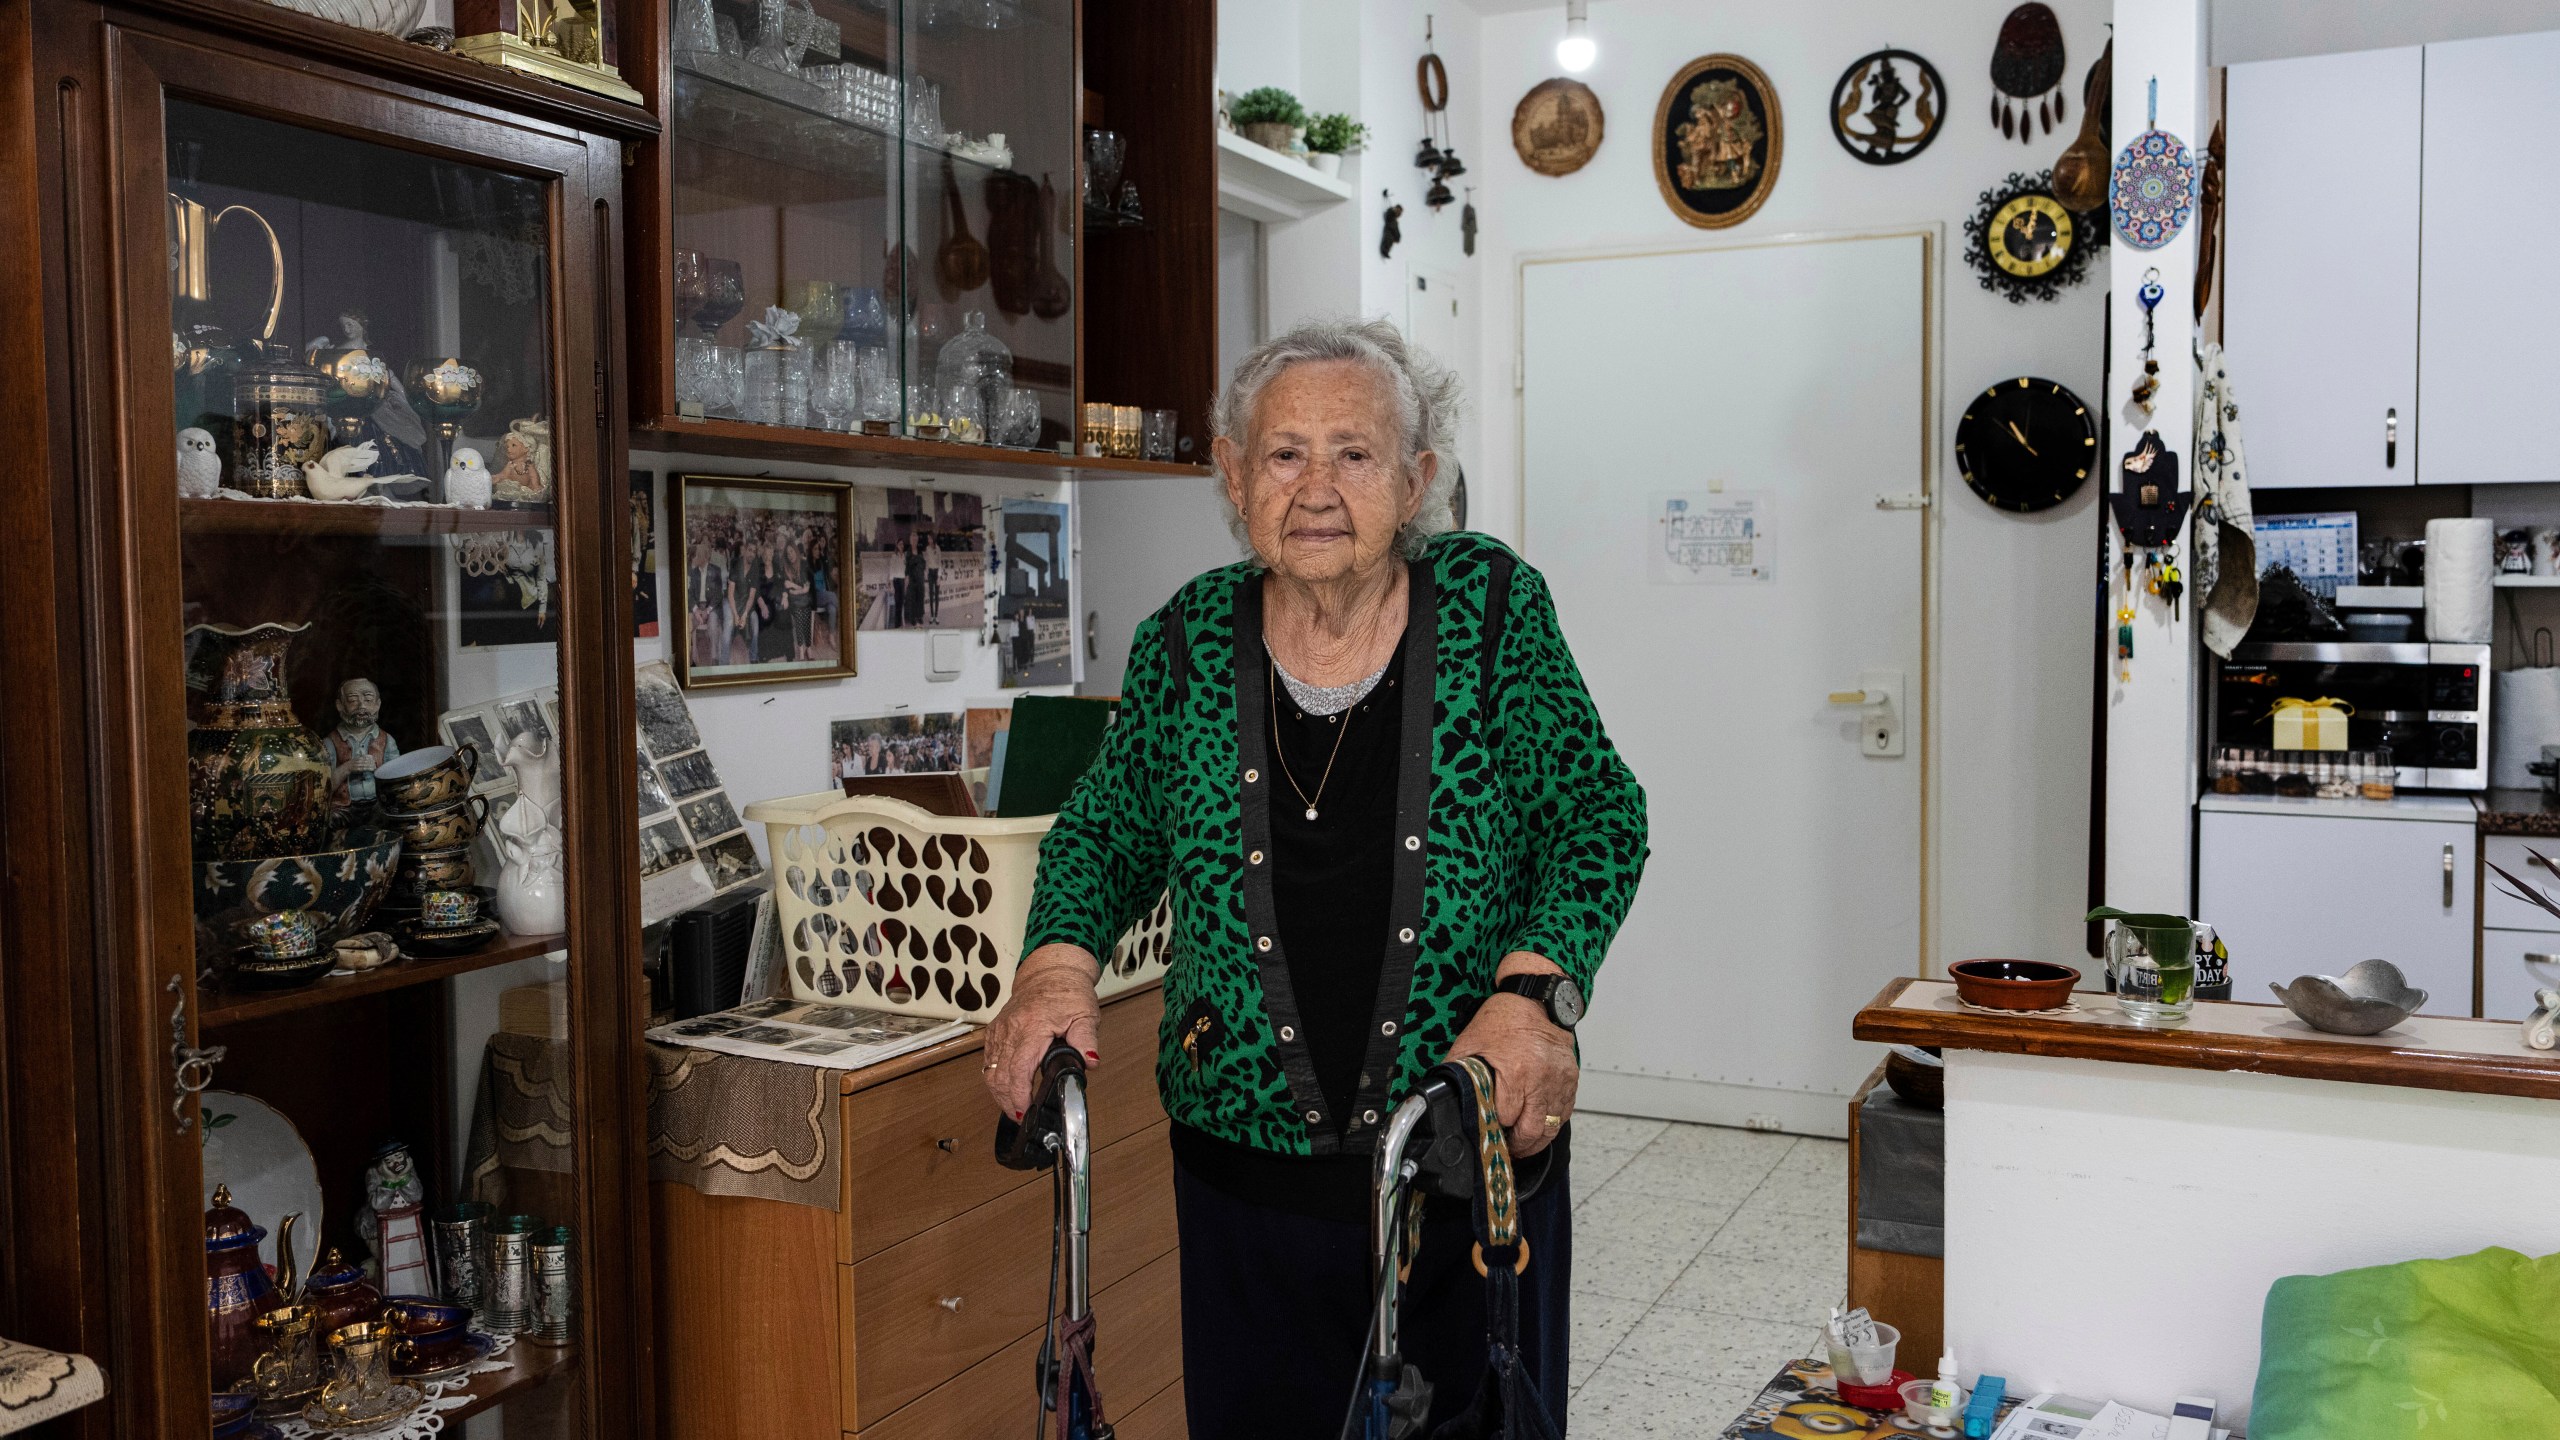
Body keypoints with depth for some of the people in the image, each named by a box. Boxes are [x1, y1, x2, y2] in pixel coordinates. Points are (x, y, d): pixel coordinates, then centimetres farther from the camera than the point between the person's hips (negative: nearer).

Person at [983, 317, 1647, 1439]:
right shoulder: (1188, 642, -1)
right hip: (1250, 1168, 1)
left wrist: (1536, 990, -22)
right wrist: (1058, 960, -11)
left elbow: (1598, 814, -6)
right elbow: (1106, 834, 9)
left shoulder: (1490, 602, -5)